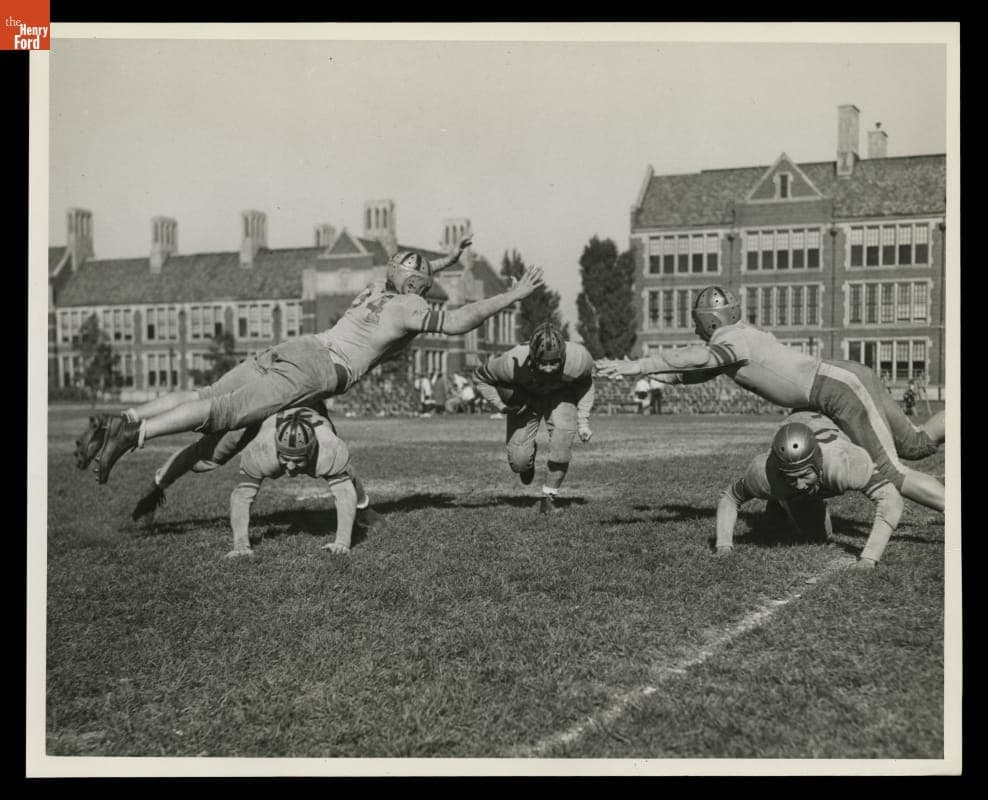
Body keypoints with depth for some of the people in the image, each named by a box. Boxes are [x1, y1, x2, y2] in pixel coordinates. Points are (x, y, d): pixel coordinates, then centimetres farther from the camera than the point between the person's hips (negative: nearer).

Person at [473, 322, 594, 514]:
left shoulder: (578, 359, -35)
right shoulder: (514, 363, -39)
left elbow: (585, 382, -8)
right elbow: (480, 376, -16)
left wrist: (583, 422, -9)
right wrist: (500, 405, -26)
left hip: (561, 395, 1)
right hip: (525, 398, 0)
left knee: (563, 436, -27)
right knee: (519, 462, -7)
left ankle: (549, 498, -6)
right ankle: (529, 455, 34)